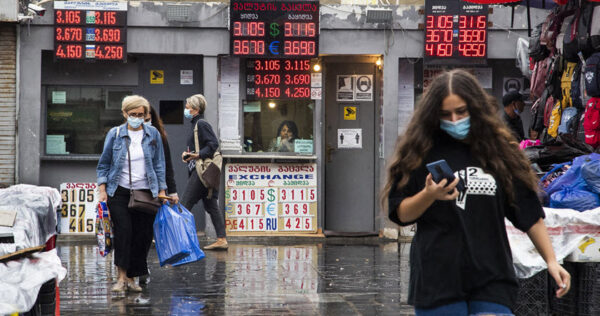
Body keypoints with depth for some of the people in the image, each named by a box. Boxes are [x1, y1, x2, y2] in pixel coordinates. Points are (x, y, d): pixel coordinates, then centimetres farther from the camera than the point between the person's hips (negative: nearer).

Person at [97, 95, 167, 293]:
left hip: (146, 193, 2)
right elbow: (103, 164, 8)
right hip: (119, 192, -2)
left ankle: (131, 278, 10)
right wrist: (102, 190, 0)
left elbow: (159, 165, 10)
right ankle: (121, 277, -12)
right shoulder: (114, 134, 3)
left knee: (142, 235, -1)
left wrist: (162, 191, 5)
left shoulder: (153, 135, 6)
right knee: (123, 231, -15)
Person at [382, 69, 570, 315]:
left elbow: (529, 214, 12)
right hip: (438, 280, -1)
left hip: (491, 279, 2)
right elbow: (401, 215, 1)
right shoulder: (420, 151, 2)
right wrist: (429, 195, -17)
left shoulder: (498, 150, 7)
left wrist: (551, 261, 8)